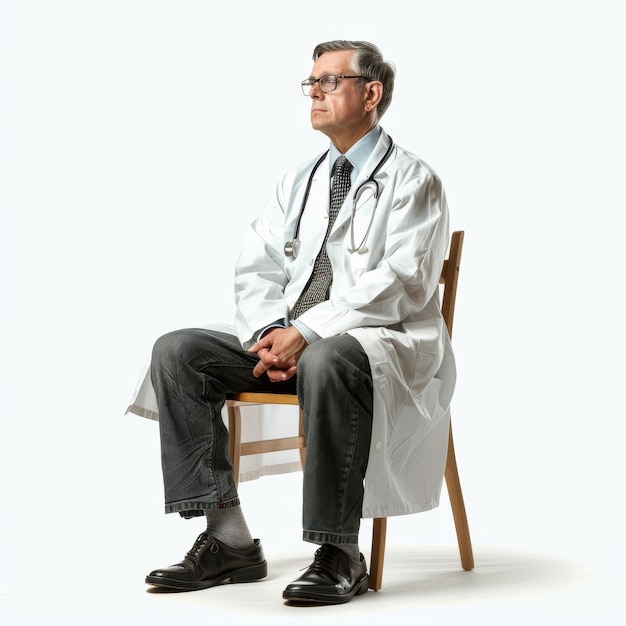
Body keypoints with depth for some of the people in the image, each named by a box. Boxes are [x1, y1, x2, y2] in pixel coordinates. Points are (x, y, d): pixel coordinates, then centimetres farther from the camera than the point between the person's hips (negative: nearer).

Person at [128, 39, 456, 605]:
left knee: (326, 362, -41)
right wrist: (269, 334, -10)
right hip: (290, 341, 7)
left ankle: (340, 555, -30)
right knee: (177, 352, -12)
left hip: (383, 342, -7)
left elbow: (397, 284, -14)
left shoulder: (411, 179, -1)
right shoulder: (298, 182, 20)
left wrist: (305, 333, -22)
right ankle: (228, 540, -15)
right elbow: (257, 268, 12)